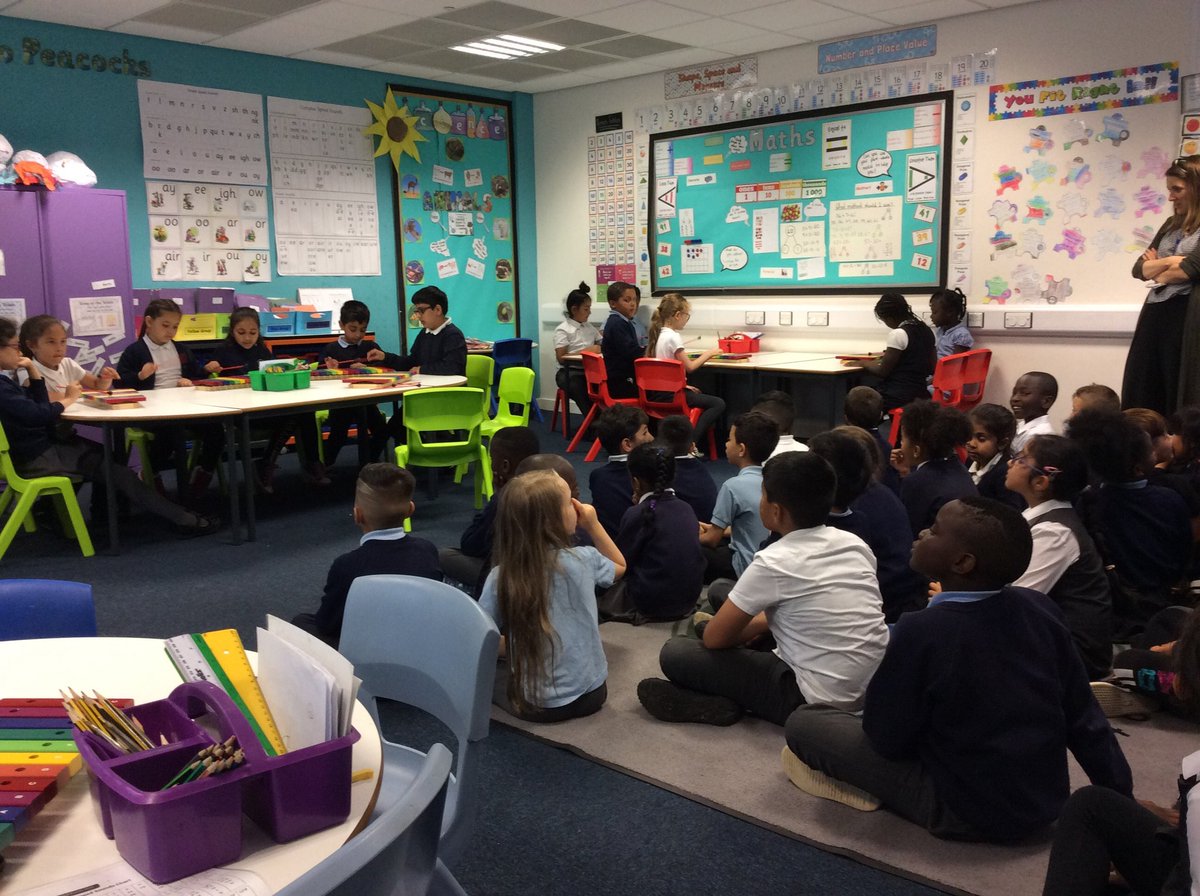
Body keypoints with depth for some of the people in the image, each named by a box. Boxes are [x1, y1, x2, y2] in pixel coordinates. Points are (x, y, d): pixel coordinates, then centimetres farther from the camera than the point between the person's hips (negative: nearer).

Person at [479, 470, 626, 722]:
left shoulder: (500, 578, -17)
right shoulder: (585, 560, -14)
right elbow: (620, 566, 9)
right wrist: (593, 524, 2)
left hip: (535, 705, -1)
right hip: (591, 694, 2)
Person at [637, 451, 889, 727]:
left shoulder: (774, 562, -17)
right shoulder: (856, 543, 1)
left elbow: (714, 639, -6)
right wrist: (757, 623, 18)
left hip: (817, 701, -7)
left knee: (674, 653, -2)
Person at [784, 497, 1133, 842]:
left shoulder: (921, 631, -24)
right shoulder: (1039, 608, -8)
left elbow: (887, 740, -13)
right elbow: (1084, 718, 0)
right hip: (1047, 802, 6)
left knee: (803, 722, -3)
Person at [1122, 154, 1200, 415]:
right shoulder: (1171, 225, 17)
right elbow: (1139, 269, 11)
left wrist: (1158, 274, 3)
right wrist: (1169, 261, -7)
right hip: (1156, 314, 7)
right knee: (1143, 395, 6)